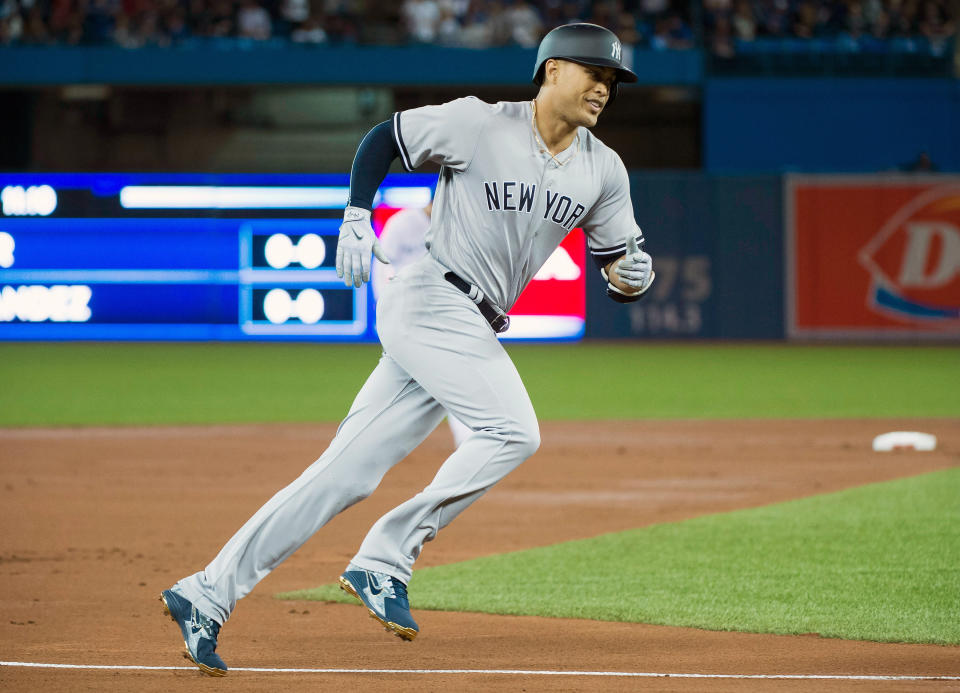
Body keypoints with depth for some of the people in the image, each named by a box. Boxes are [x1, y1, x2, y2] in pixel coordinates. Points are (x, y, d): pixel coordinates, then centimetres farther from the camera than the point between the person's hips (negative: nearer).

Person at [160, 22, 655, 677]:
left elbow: (619, 263, 14)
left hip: (471, 331, 6)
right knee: (513, 431, -23)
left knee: (346, 475, 1)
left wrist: (633, 274, -10)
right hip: (429, 299, -6)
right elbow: (382, 139, 2)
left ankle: (207, 596, 2)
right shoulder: (479, 124, -8)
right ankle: (385, 561, -15)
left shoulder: (604, 171, 8)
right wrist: (357, 219, -10)